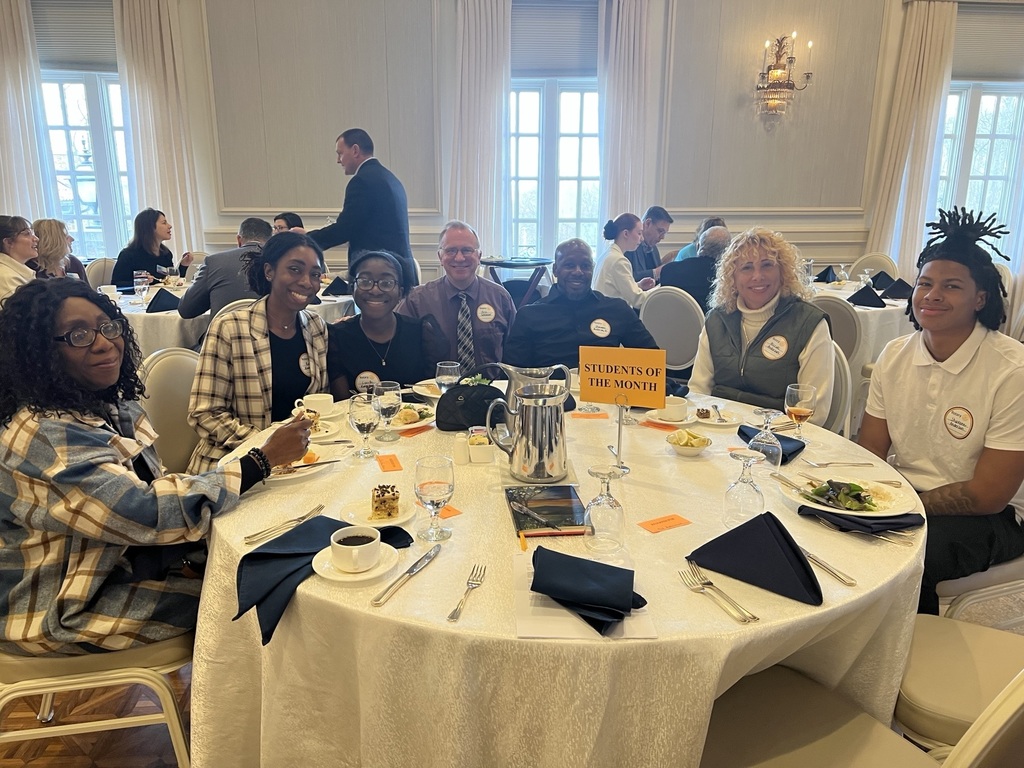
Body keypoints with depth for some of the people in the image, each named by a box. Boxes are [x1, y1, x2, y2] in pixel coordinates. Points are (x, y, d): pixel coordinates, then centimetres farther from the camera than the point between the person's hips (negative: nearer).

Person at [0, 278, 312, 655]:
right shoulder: (43, 435, -27)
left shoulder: (113, 405, 0)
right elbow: (147, 514, -31)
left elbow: (150, 490, 5)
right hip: (58, 613, -7)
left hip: (118, 563, 7)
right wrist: (264, 458, -28)